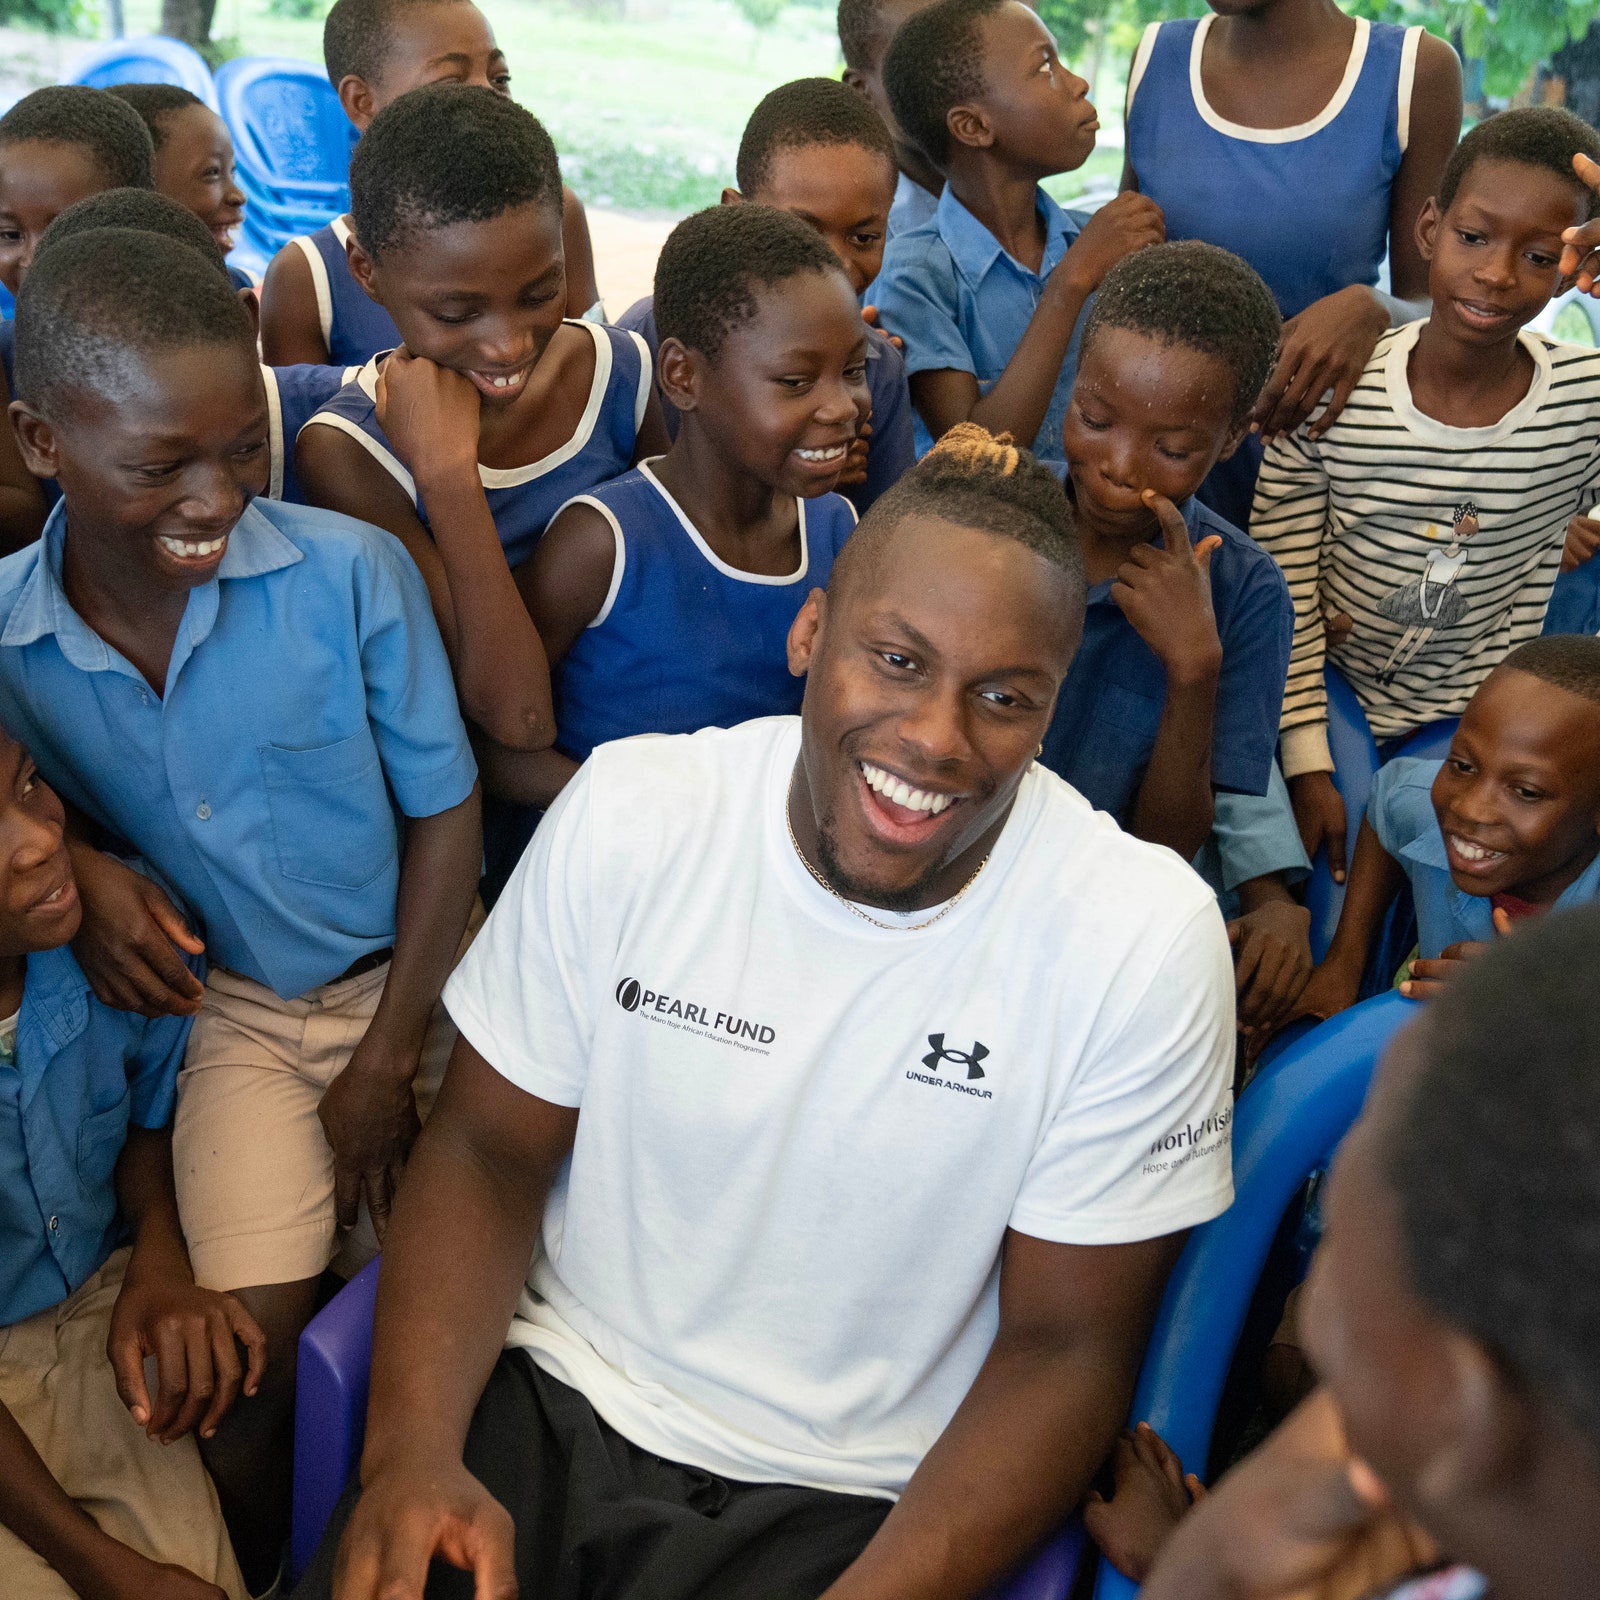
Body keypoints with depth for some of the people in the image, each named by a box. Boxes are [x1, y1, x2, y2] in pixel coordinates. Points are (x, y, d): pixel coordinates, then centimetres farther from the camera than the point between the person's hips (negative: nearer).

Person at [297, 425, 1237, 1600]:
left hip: (851, 1503, -1)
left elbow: (1063, 1348, -8)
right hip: (554, 1409, 2)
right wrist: (415, 1445, -17)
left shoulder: (1147, 938, -15)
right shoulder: (631, 810, -9)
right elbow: (489, 1149, -1)